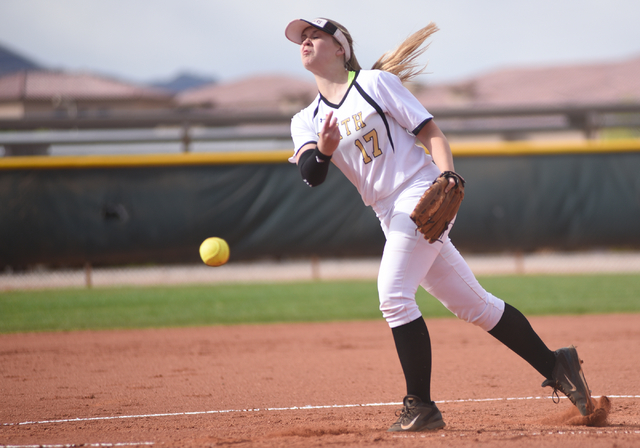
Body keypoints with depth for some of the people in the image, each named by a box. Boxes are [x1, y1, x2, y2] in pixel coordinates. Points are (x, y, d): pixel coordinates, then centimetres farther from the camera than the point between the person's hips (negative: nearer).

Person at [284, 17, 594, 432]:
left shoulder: (376, 82, -1)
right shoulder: (307, 121, 12)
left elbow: (431, 132, -5)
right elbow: (312, 175, -7)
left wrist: (447, 176, -22)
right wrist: (323, 149, -29)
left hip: (422, 196, -6)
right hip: (392, 217, 6)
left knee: (394, 293, -21)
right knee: (473, 304, 9)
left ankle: (421, 407, -17)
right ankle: (555, 365, 20)